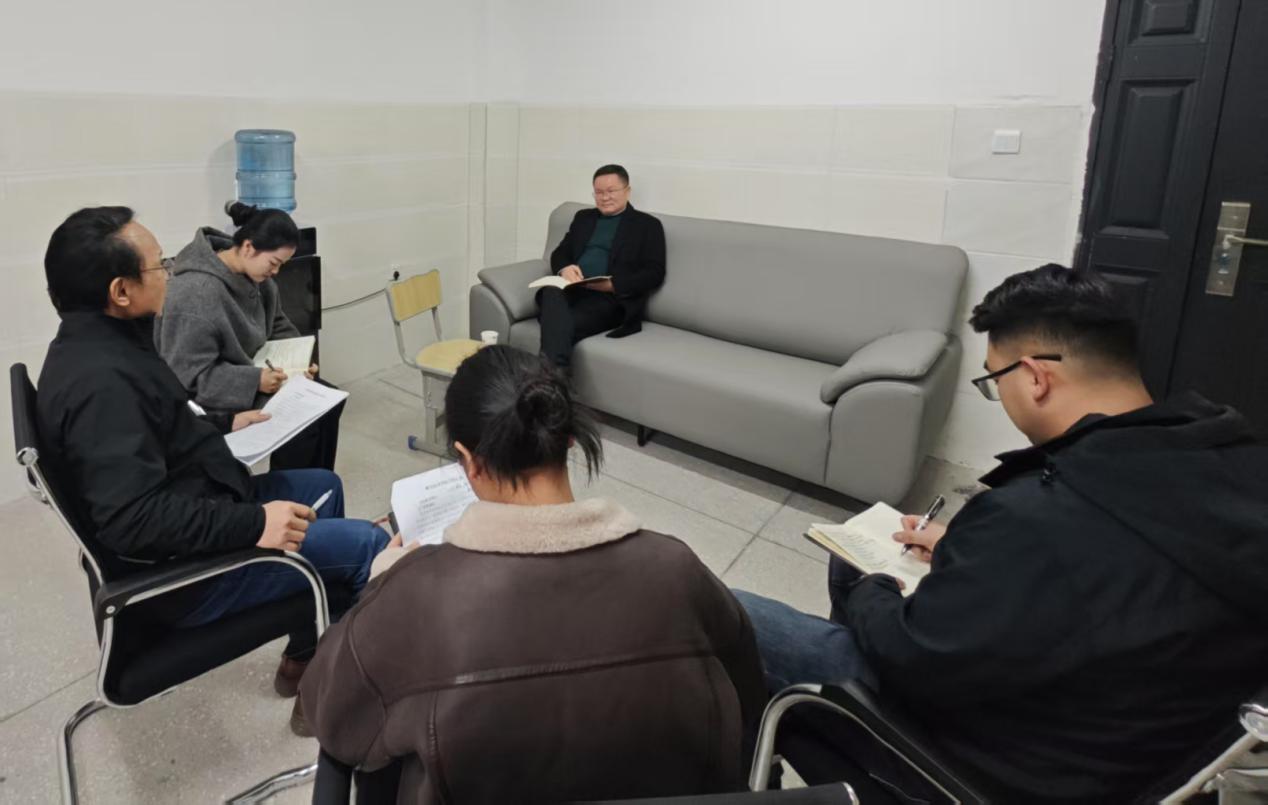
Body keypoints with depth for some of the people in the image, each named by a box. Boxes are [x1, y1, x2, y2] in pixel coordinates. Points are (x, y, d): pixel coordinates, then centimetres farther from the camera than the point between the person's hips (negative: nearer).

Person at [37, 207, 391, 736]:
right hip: (180, 569, -11)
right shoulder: (100, 380, -29)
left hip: (198, 509, 11)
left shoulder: (96, 344, 5)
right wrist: (253, 524, -33)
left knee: (324, 485, 23)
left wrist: (222, 425, 19)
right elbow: (132, 520, -34)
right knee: (365, 544, -15)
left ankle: (306, 660, 27)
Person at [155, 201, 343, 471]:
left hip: (252, 375, 8)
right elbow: (189, 375, -27)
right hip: (214, 400, -8)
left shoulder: (256, 276, -3)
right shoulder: (196, 293, -28)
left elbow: (277, 327, 12)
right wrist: (254, 381, -30)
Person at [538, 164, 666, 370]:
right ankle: (556, 376, -47)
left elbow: (654, 273, 0)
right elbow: (559, 253, 22)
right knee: (552, 292, -35)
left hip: (611, 298, -4)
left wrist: (613, 284, -16)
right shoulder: (583, 217, 27)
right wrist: (564, 268, -5)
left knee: (563, 325, -34)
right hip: (572, 289, 4)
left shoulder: (647, 225, 10)